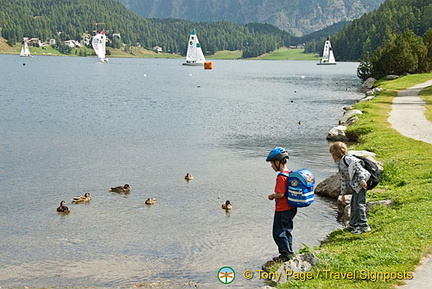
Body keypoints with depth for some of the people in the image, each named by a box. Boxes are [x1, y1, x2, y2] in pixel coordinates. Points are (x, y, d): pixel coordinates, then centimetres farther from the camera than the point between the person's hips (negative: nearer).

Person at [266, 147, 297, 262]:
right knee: (287, 231, 20)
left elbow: (281, 194, -27)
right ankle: (289, 252, 28)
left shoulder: (281, 177, -22)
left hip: (282, 210, -9)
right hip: (291, 209, 9)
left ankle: (285, 254, 4)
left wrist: (272, 196, -9)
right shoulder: (290, 174, 7)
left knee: (278, 233, 1)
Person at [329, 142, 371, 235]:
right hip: (355, 185, 10)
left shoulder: (347, 159, -10)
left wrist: (361, 180, -25)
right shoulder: (340, 165, 20)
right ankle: (353, 224, 31)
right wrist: (343, 194, 24)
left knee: (359, 204, -10)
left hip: (361, 184, -10)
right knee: (353, 204, 18)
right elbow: (343, 179, 24)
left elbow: (357, 166, -21)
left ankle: (363, 226, -5)